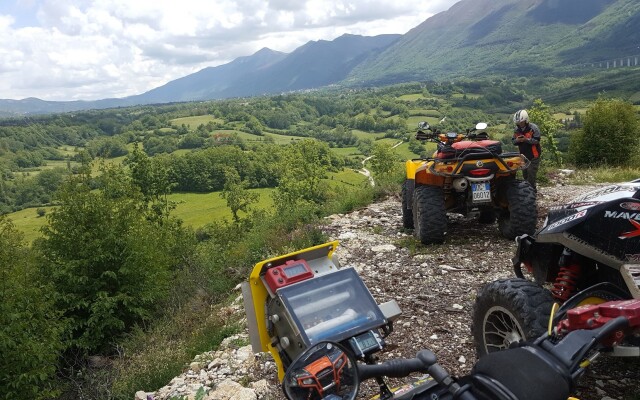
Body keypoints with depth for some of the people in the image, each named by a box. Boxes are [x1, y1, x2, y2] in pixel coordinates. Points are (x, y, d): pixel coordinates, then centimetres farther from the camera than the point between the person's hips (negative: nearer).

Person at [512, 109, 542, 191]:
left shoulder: (533, 128, -12)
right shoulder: (517, 129, 5)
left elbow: (536, 140, -18)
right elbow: (513, 141, 5)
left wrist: (526, 139, -31)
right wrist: (517, 140, -18)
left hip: (533, 156, -6)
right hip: (523, 156, 6)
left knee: (531, 174, -9)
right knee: (525, 174, 12)